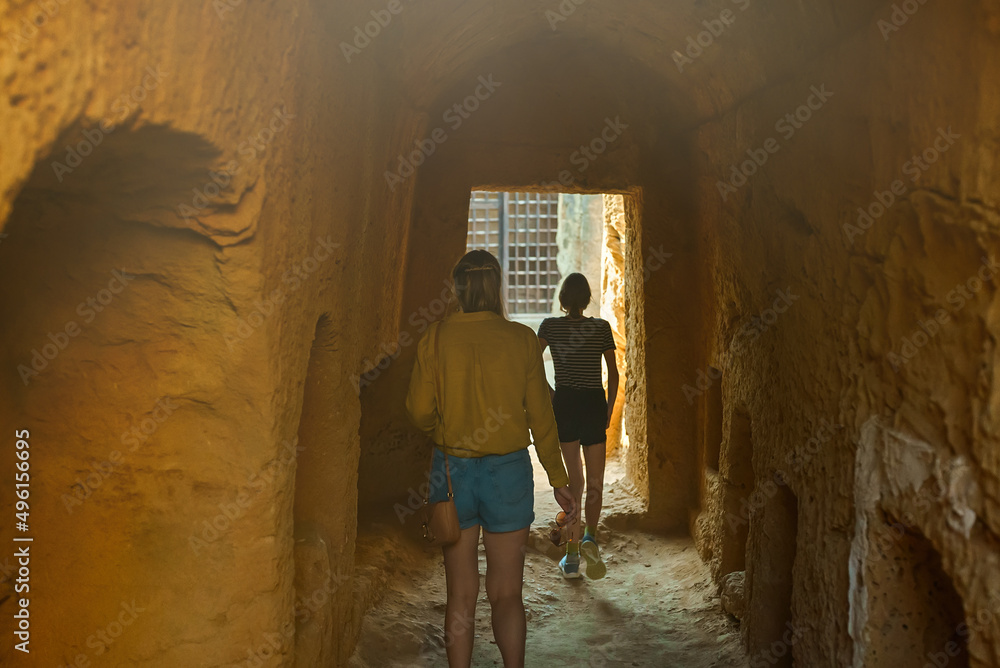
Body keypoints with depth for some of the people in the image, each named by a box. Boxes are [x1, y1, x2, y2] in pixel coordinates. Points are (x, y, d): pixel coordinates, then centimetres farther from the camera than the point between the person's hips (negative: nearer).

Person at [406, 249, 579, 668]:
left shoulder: (436, 338, -5)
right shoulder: (521, 339, -5)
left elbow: (419, 411, -5)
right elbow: (540, 418, -3)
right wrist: (558, 481, 6)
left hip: (452, 470, 1)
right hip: (508, 470, 0)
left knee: (460, 594, 12)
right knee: (507, 594, 11)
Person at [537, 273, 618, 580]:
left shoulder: (550, 325, 1)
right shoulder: (601, 327, 1)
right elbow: (613, 373, 1)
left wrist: (547, 390, 5)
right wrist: (610, 409, 9)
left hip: (564, 404, 1)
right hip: (594, 403, -1)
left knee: (574, 478, 11)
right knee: (595, 482, 9)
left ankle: (572, 555, 10)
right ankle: (590, 536, -15)